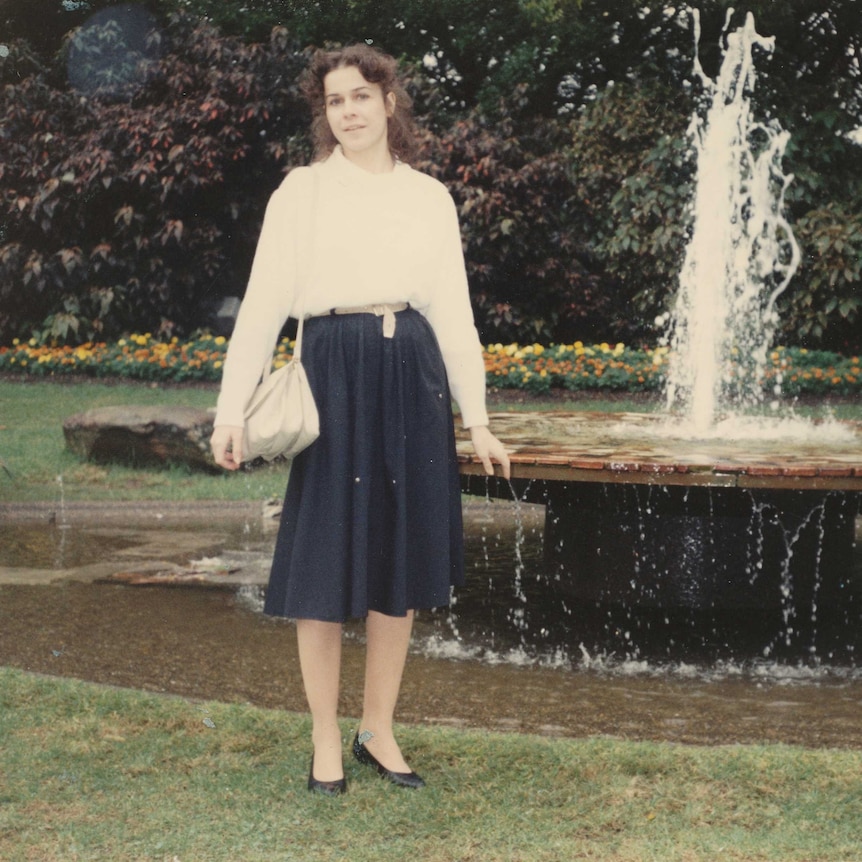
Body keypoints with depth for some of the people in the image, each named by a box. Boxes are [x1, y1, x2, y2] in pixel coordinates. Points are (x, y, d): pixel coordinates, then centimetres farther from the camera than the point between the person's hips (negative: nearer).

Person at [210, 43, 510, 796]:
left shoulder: (431, 198, 10)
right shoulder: (302, 190, 2)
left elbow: (454, 312, 11)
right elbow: (263, 302, -4)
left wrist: (477, 419, 8)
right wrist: (232, 408, -12)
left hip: (413, 377, 3)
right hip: (335, 373, -3)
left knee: (403, 561, 7)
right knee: (328, 564, 1)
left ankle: (379, 730, 22)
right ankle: (326, 742, 15)